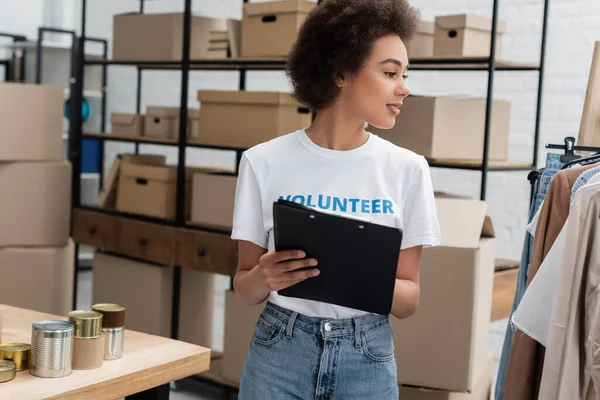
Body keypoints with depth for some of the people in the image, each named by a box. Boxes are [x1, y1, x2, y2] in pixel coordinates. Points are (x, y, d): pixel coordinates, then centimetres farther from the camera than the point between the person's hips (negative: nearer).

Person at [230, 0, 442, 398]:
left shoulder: (408, 169, -4)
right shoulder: (265, 162, -6)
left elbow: (409, 299, -2)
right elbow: (244, 288, 0)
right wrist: (263, 277, -21)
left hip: (367, 358, 1)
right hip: (280, 353, 0)